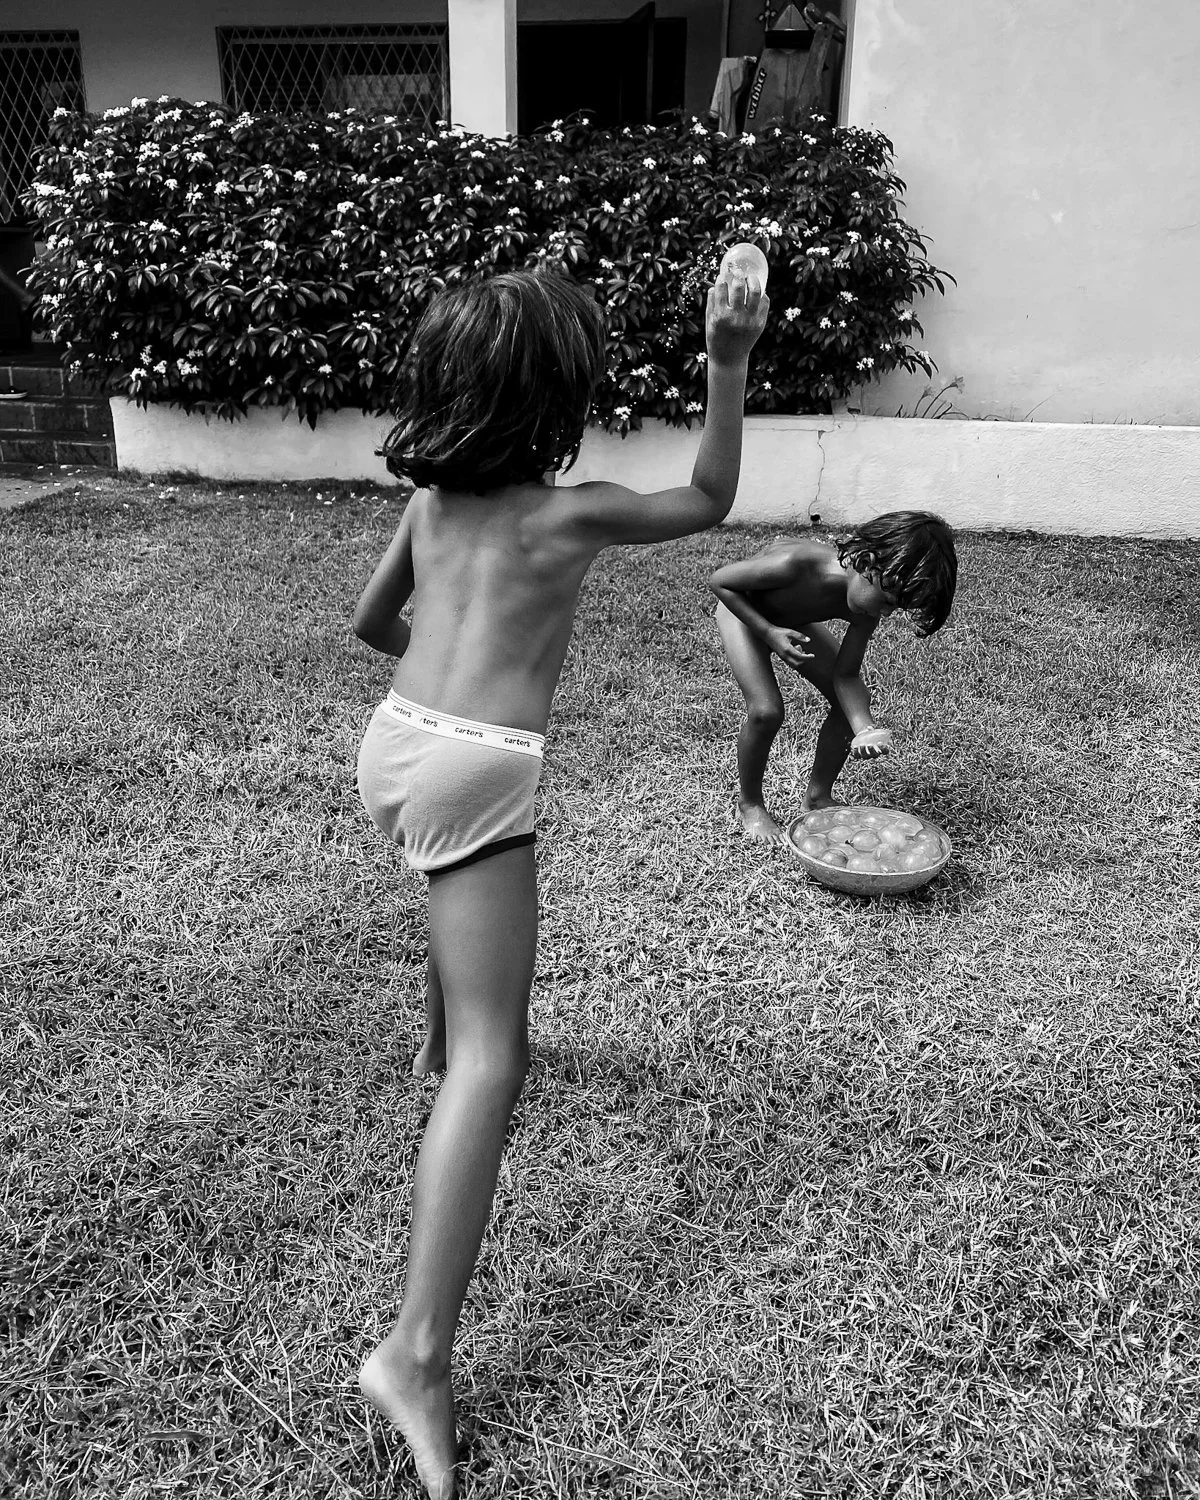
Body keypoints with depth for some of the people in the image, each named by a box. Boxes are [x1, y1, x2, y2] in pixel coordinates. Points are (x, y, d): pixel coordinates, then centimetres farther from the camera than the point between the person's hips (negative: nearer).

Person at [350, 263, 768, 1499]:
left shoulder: (429, 501, 12)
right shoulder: (571, 513, -5)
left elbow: (372, 624, 23)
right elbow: (710, 502, 10)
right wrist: (728, 366, 7)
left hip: (394, 740, 8)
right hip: (479, 769, -7)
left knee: (470, 902, 39)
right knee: (491, 1066, -6)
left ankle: (445, 1037, 63)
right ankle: (417, 1351, -10)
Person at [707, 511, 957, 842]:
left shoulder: (865, 612, -26)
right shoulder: (795, 563, -43)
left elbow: (846, 675, -18)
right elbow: (719, 581, -30)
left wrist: (865, 728, -36)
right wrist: (769, 633, -36)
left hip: (795, 622, 6)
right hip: (742, 610, -5)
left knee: (854, 700, -5)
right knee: (766, 711, -23)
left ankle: (818, 795, 15)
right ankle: (749, 804, 2)